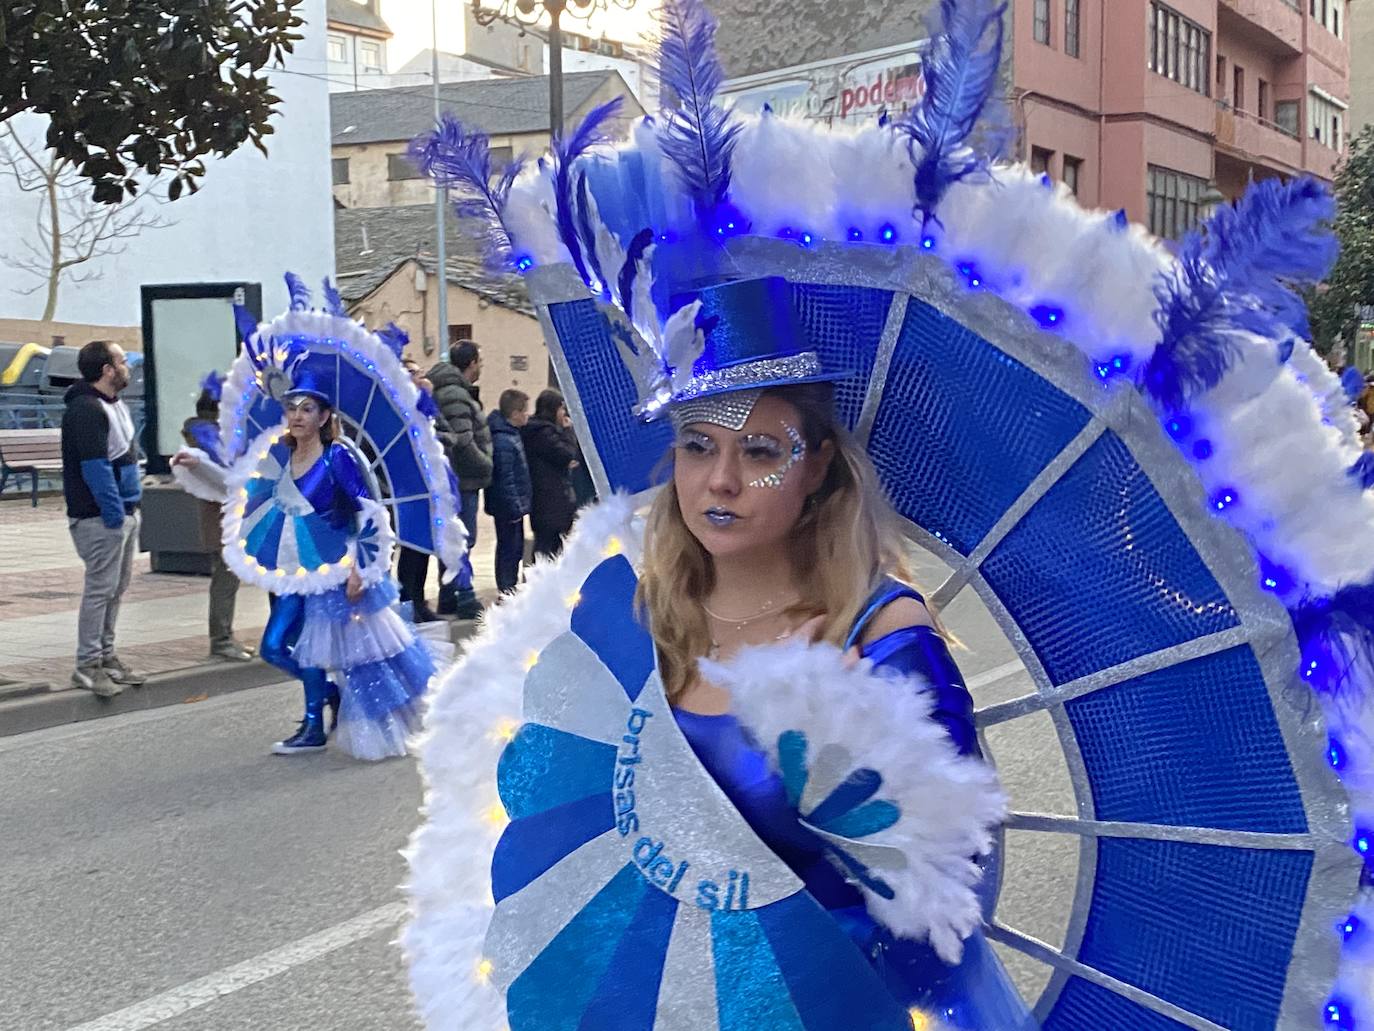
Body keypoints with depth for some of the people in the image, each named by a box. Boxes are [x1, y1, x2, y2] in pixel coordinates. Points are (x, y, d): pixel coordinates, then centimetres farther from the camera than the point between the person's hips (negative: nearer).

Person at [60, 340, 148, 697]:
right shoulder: (85, 410, -17)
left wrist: (128, 508, 14)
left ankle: (105, 656, 25)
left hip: (124, 513, 10)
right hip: (101, 518, -10)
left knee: (116, 588, 15)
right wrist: (113, 514, -21)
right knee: (101, 589, -5)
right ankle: (87, 666, 2)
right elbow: (95, 468, -22)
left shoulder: (115, 405, 15)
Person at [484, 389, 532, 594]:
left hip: (513, 506, 10)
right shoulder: (503, 442, -23)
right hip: (508, 507, -10)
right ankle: (507, 591, 4)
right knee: (509, 549, -3)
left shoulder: (511, 433, 10)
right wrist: (515, 507, -21)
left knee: (516, 548, 18)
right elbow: (505, 479, -24)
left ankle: (511, 587, 28)